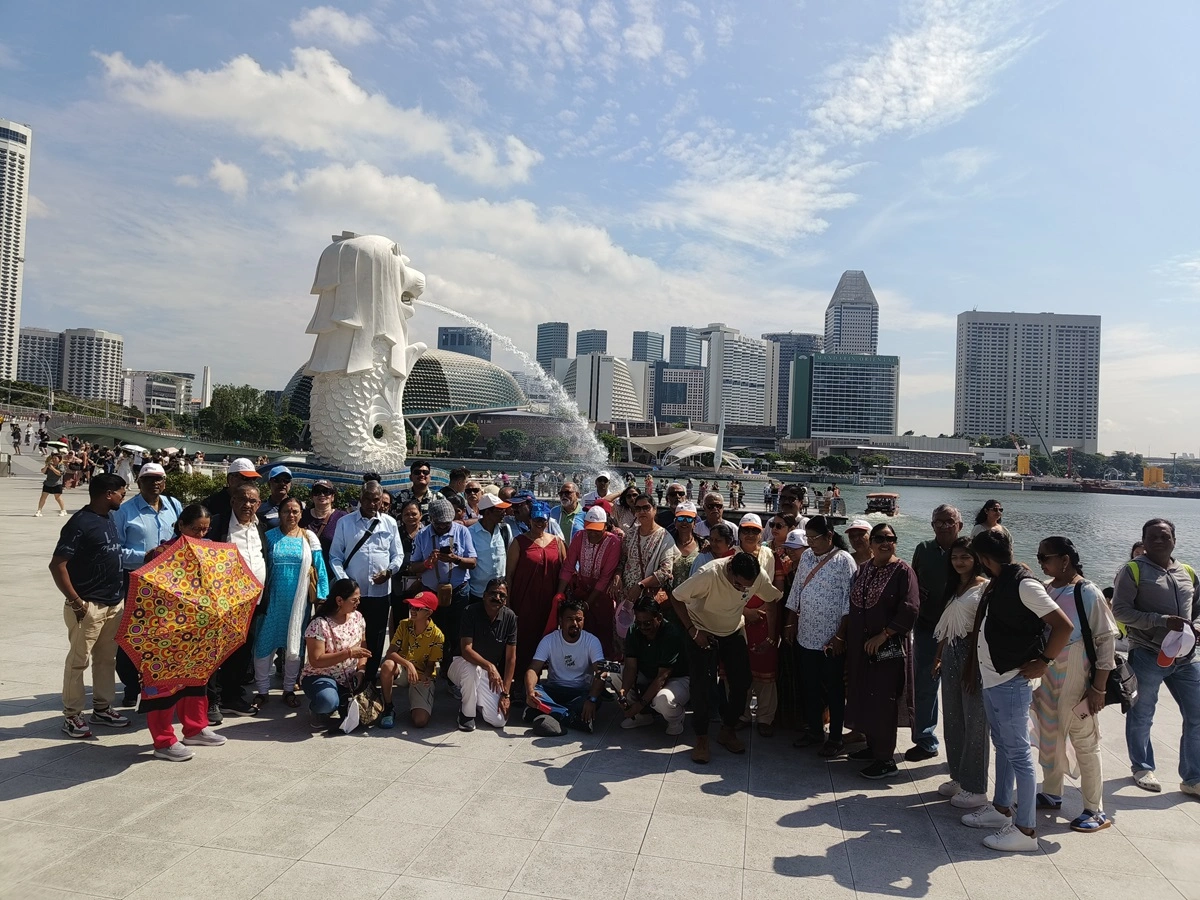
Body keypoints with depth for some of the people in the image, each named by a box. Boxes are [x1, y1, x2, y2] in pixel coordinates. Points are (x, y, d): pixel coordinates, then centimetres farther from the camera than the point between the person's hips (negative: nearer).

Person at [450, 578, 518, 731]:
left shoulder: (510, 617, -10)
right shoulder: (471, 612, -19)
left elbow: (511, 657, -7)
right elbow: (466, 650, -28)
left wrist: (505, 694, -11)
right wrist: (490, 666, -44)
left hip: (489, 674, 3)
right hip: (462, 665, -3)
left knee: (499, 721, -14)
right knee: (472, 667, -39)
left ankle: (475, 699, 17)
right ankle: (467, 712, -12)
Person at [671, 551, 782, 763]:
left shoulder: (758, 576, -23)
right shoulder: (710, 575, -35)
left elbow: (773, 599, -5)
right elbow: (676, 598, -25)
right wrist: (692, 631, -26)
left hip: (734, 631, 4)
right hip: (703, 632, -4)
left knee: (742, 682, 2)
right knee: (703, 687, -8)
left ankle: (727, 731, 22)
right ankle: (701, 739, 9)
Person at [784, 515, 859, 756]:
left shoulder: (844, 560, -11)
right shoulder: (806, 557, 7)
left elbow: (849, 602, -13)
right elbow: (795, 592, 14)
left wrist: (840, 636, -14)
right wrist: (791, 624, 13)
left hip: (832, 638, -6)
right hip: (807, 635, 6)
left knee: (834, 688, 7)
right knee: (809, 686, 14)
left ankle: (836, 738, 20)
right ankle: (814, 730, 30)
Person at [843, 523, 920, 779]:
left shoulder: (903, 571, -9)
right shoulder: (862, 571, 11)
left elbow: (910, 609, -17)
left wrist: (883, 635, -20)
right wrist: (845, 637, 10)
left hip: (888, 647, -6)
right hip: (860, 646, 7)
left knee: (883, 700, -2)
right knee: (864, 696, 13)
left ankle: (886, 760, 7)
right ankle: (872, 746, 29)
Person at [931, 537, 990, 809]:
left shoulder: (985, 587, -9)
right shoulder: (953, 587, 15)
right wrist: (938, 658, 15)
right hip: (951, 653, 8)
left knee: (974, 721, -1)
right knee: (953, 719, 13)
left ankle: (976, 788, 9)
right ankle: (959, 778, 26)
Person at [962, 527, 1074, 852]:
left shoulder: (1023, 584, -19)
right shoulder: (996, 584, 8)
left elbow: (1063, 625, -23)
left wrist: (1043, 662, -16)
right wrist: (975, 666, 16)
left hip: (1012, 682, -9)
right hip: (992, 679, 9)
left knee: (1018, 753, -1)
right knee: (1002, 747, 20)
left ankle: (1025, 830, 8)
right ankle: (1001, 808, 34)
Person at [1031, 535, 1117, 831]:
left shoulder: (1088, 594, -14)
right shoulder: (1045, 589, 2)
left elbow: (1106, 641, -12)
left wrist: (1099, 688, -13)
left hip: (1076, 681, -6)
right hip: (1046, 676, 6)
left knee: (1085, 743, 4)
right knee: (1048, 737, 16)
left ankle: (1095, 811, 16)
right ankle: (1051, 794, 33)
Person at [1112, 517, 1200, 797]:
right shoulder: (1134, 571, -6)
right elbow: (1120, 610, -12)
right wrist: (1162, 621, -21)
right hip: (1148, 656, -5)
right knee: (1142, 717, 10)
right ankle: (1142, 768, 29)